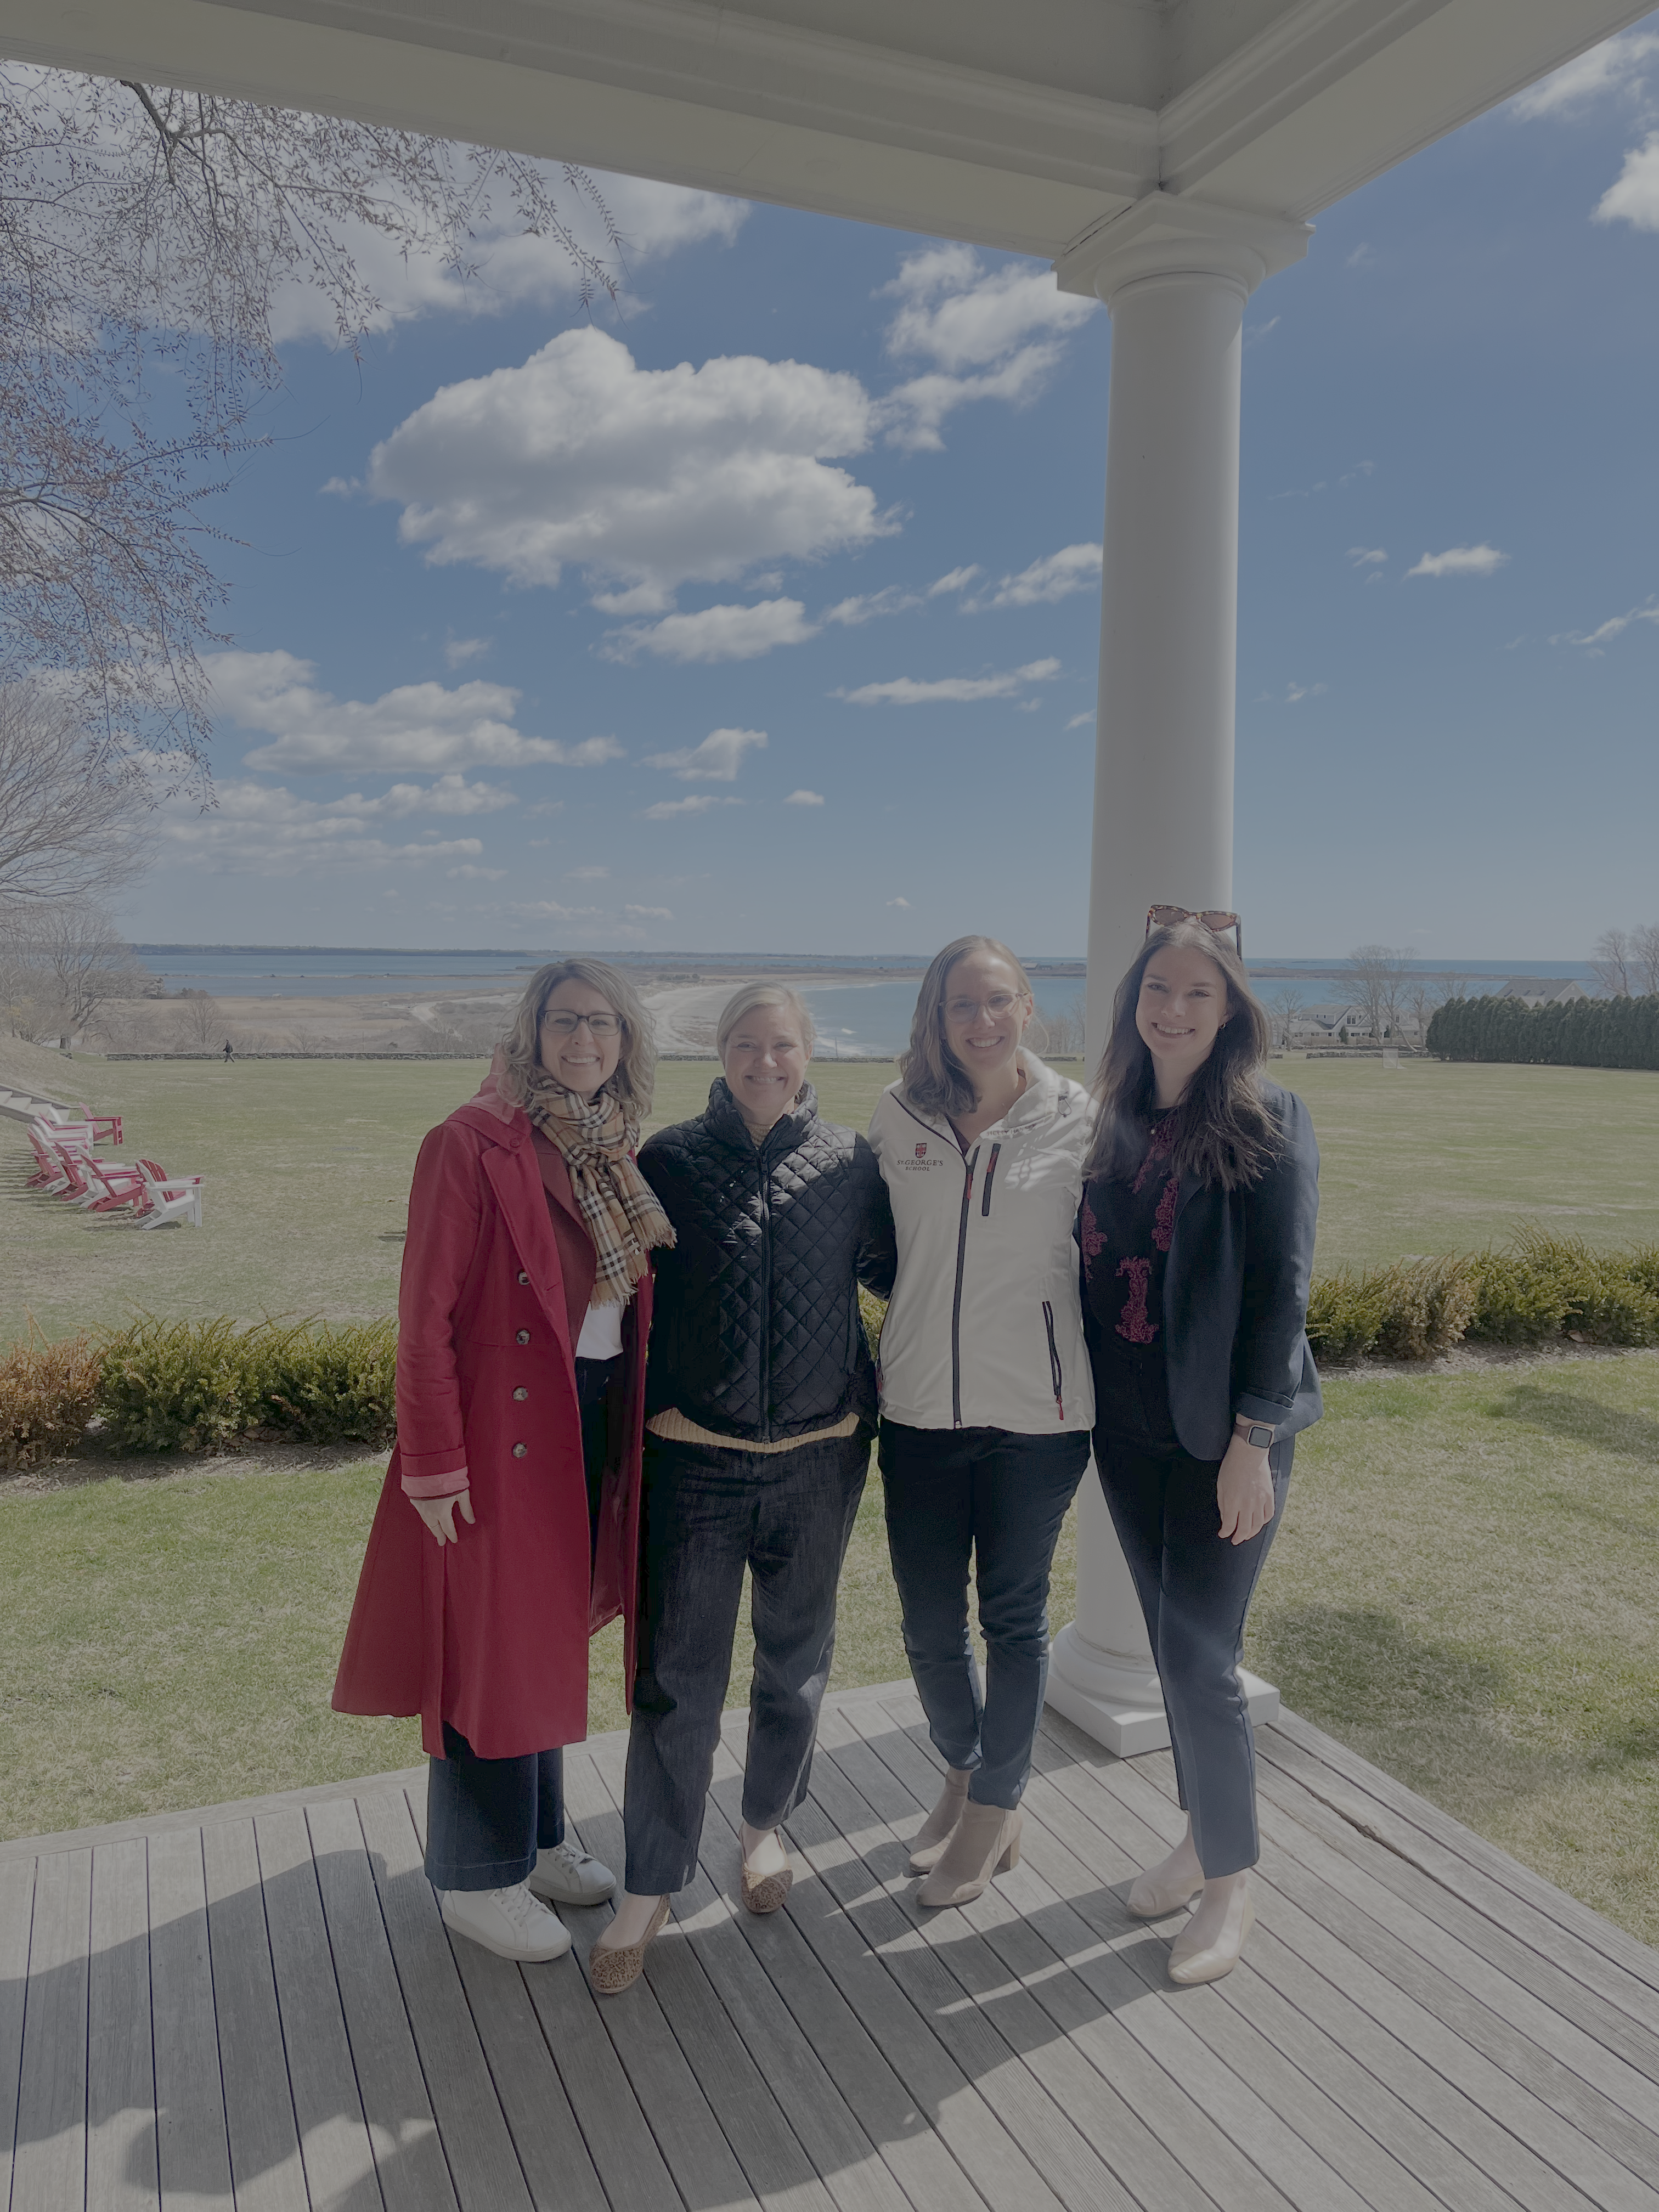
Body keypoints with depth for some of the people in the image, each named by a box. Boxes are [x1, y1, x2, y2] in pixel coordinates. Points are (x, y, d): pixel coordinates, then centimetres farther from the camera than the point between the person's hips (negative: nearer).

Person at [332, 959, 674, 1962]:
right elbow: (427, 1315, -16)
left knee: (554, 1632, 19)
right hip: (505, 1428, -7)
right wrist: (434, 1463, -17)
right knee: (494, 1646, 6)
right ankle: (479, 1877, 25)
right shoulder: (473, 1143, -15)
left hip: (596, 1421, 7)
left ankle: (537, 1838, 38)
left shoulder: (617, 1149, 8)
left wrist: (638, 1419, 9)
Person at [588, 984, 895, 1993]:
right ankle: (652, 1884, 20)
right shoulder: (671, 1161, -3)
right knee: (677, 1672, 3)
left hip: (821, 1454, 2)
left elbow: (894, 1271, 9)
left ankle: (768, 1823, 41)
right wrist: (648, 1408, -3)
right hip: (697, 1455, -1)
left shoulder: (850, 1163, -1)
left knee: (796, 1655, 18)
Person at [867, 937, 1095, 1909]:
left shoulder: (1076, 1119, -5)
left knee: (1014, 1614, 12)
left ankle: (996, 1808, 33)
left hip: (1037, 1411, -2)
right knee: (929, 1620, 12)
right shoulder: (899, 1116, 0)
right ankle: (966, 1774, 40)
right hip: (921, 1408, 2)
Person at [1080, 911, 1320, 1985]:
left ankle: (1233, 1884, 20)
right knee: (1174, 1644, 17)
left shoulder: (1268, 1121, -11)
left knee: (1200, 1656, -1)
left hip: (1224, 1437, -5)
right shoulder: (1117, 1123, 7)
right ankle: (1203, 1836, 36)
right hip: (1130, 1432, 6)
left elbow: (1281, 1286, -14)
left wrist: (1252, 1439, -16)